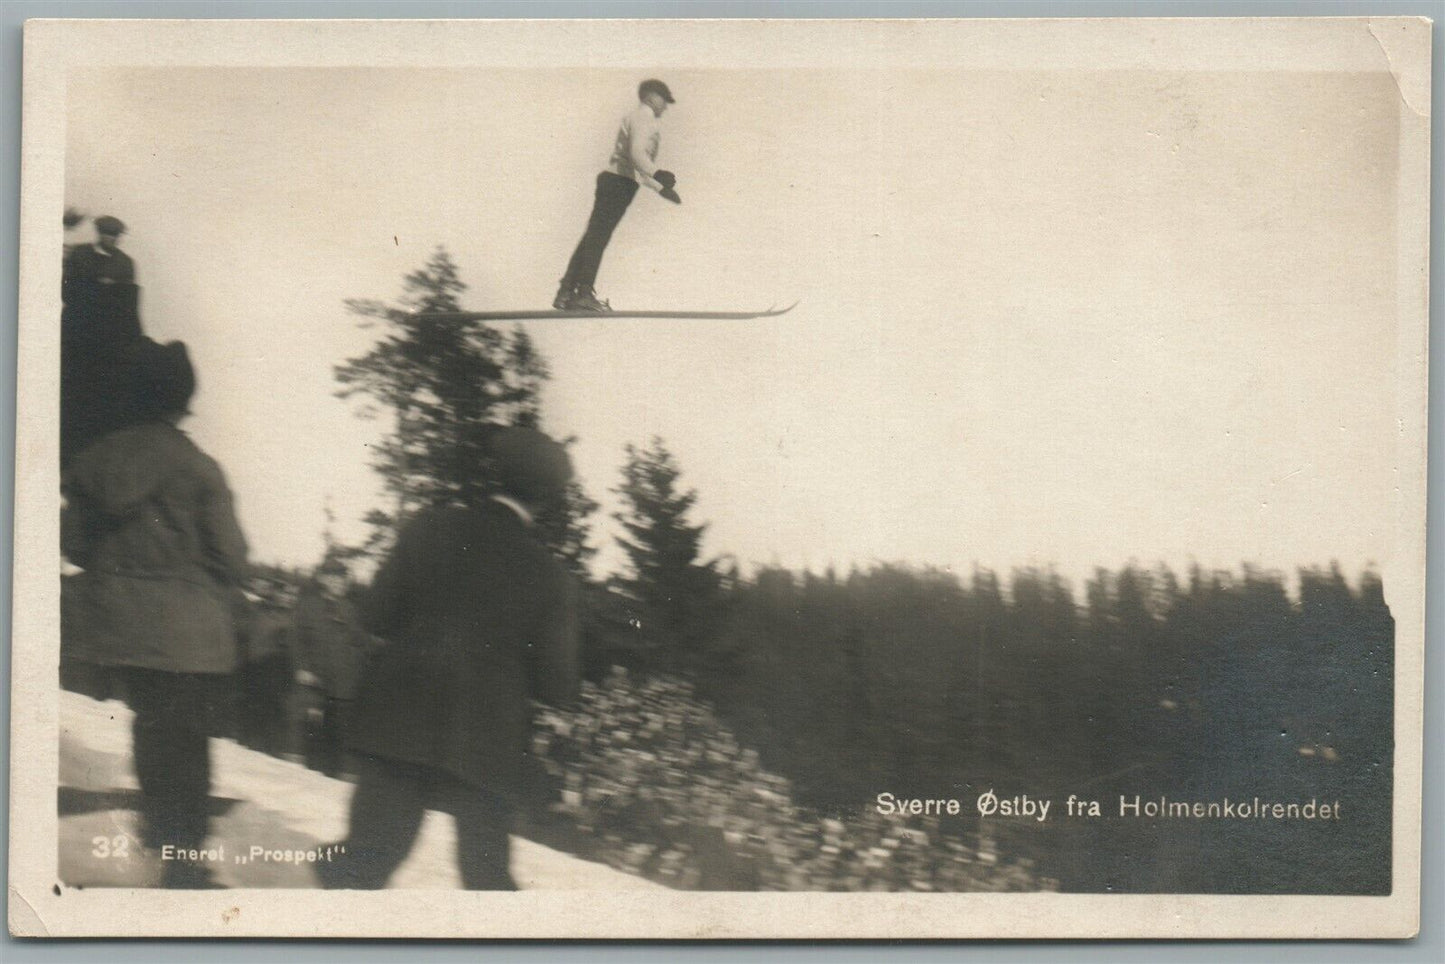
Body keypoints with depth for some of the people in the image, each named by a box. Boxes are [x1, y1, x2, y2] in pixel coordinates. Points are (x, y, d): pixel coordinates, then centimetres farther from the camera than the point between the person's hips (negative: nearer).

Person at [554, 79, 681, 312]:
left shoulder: (642, 119, 26)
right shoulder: (641, 118, -7)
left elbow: (639, 167, 31)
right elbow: (636, 154, -24)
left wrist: (661, 187, 31)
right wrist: (658, 174, -37)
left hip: (613, 181, 10)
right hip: (619, 183, -10)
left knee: (594, 235, 8)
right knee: (599, 235, -11)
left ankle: (566, 293, 8)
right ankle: (584, 292, -14)